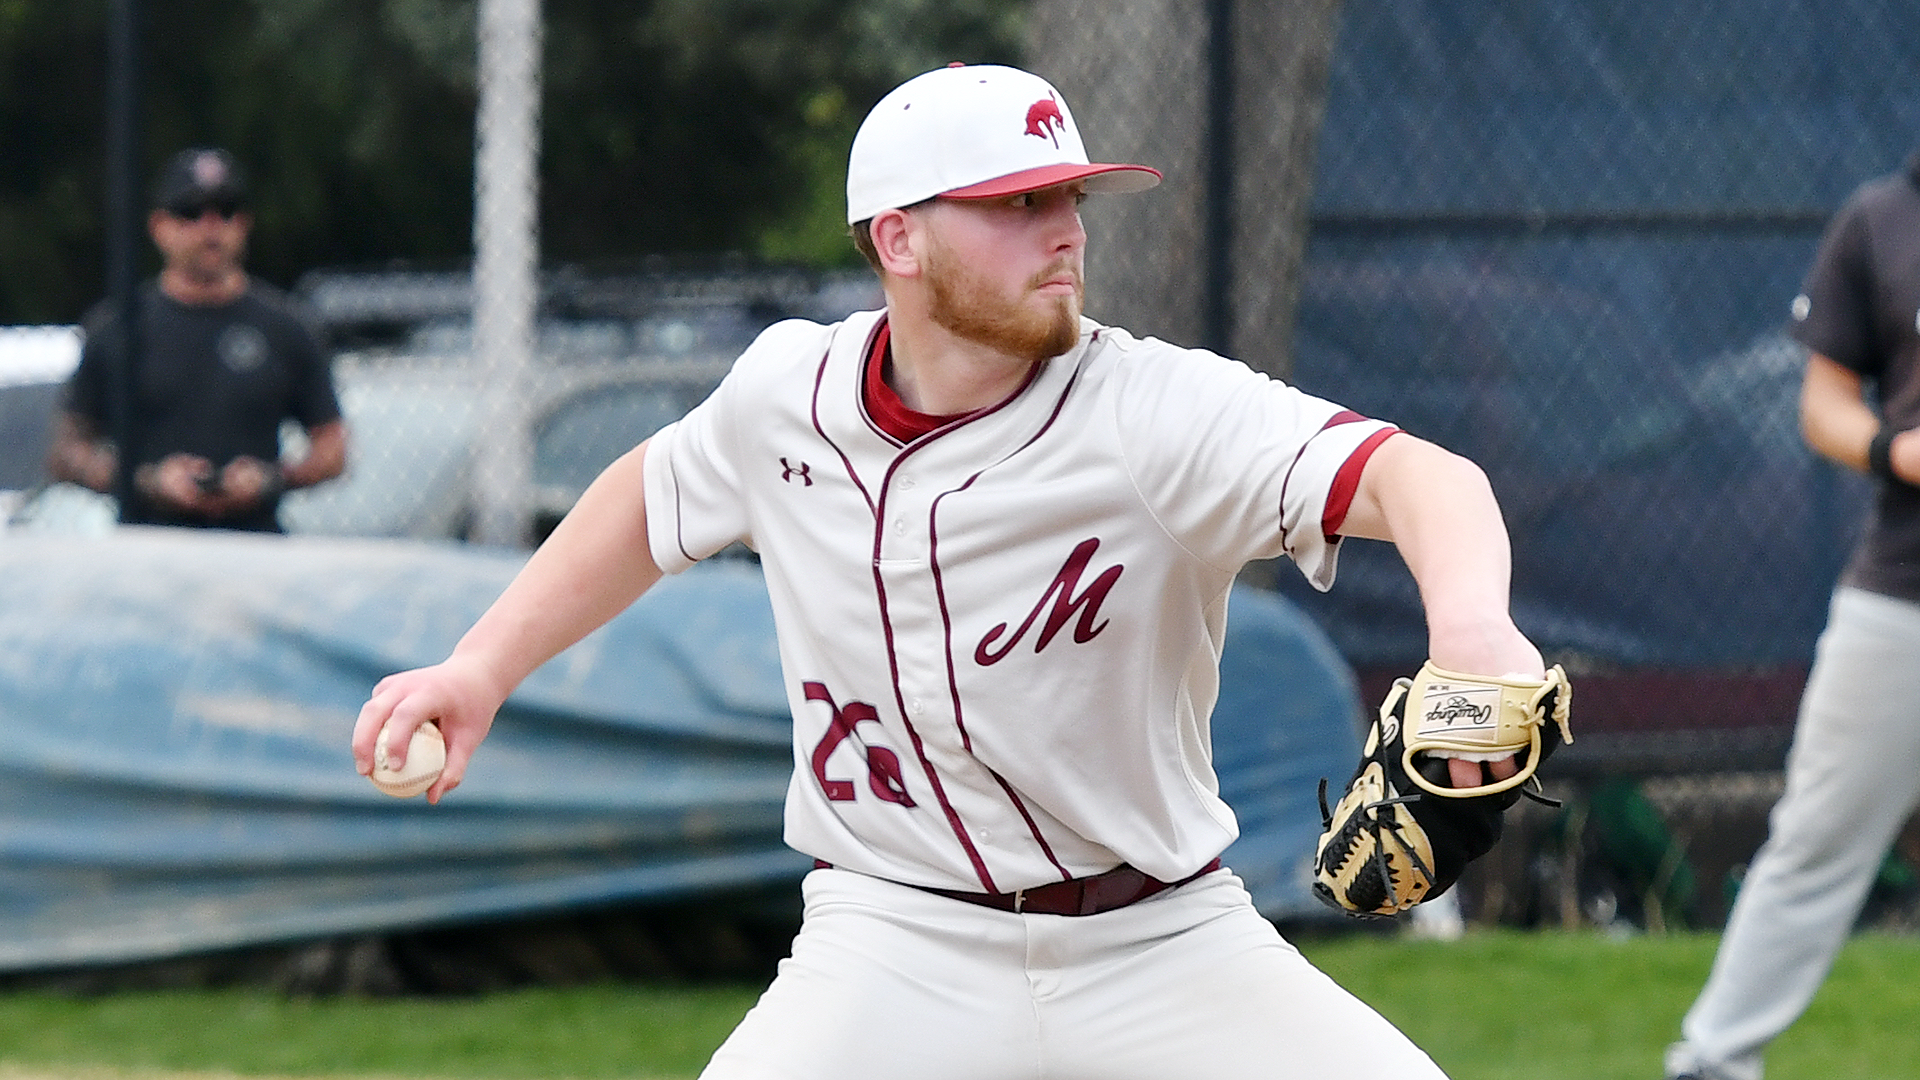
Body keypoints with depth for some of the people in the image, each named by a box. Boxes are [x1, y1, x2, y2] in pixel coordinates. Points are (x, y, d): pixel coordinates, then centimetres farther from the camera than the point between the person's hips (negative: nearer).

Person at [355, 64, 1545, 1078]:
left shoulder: (1155, 413, -17)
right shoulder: (788, 394, -3)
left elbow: (1416, 476, -33)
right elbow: (652, 496, 20)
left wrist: (1469, 619, -54)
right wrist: (483, 667, 11)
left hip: (1161, 946, -1)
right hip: (895, 954, 1)